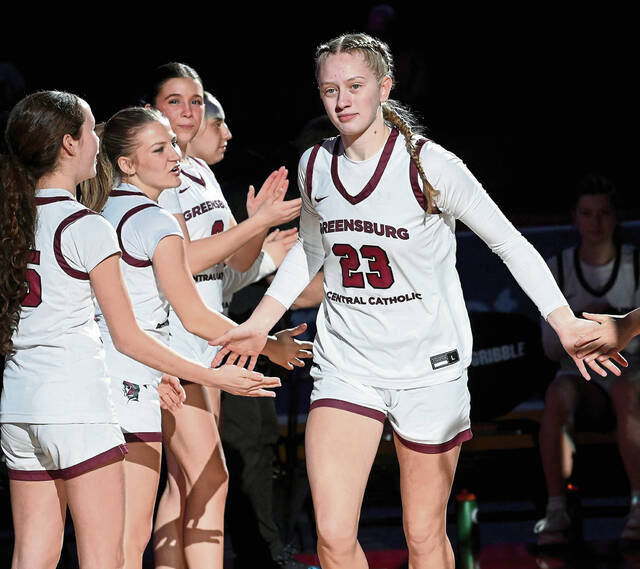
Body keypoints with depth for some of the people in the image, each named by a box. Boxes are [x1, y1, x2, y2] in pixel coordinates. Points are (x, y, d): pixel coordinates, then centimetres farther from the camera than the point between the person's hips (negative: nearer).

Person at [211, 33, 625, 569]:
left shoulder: (429, 165, -11)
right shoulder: (315, 167, 3)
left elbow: (511, 244, -6)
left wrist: (565, 322, -16)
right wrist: (260, 322, 17)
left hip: (429, 367, -3)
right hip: (345, 363, 3)